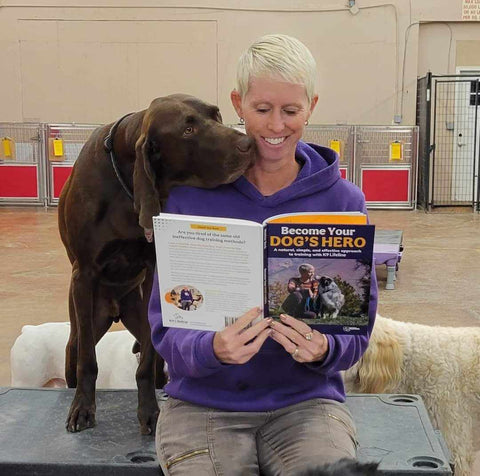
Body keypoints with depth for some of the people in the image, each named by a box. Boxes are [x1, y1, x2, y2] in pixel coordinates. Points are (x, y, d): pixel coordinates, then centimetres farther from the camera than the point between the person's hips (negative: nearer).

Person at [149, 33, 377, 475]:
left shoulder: (344, 201, 0)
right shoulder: (190, 193, -4)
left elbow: (357, 329, 3)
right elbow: (165, 328, -4)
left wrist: (324, 350, -19)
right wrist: (212, 349, -25)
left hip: (306, 400, 1)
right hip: (203, 403, 0)